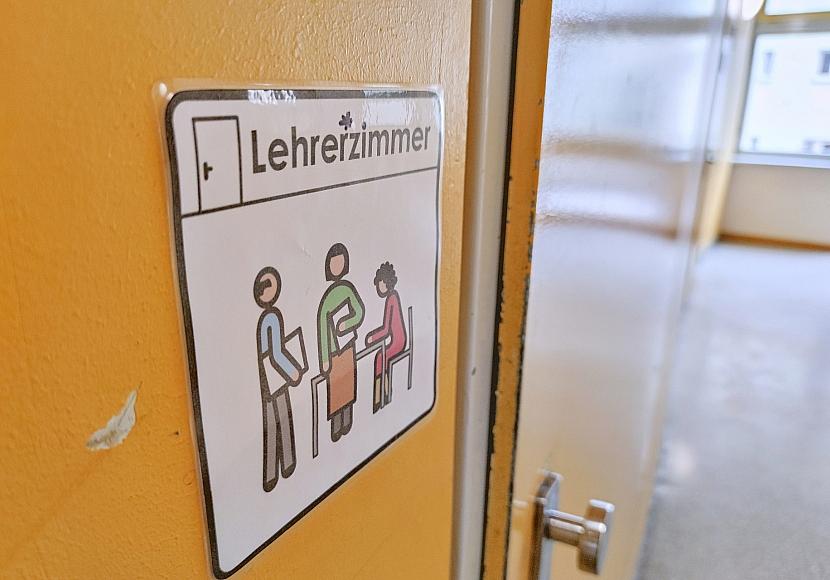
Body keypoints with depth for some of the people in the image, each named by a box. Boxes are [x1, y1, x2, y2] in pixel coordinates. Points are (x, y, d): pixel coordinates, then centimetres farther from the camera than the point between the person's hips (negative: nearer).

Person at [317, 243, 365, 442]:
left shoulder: (347, 288, -7)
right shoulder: (326, 297, -20)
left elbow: (360, 312, 6)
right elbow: (322, 330, -16)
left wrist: (347, 324, -14)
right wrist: (325, 360, -13)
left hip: (348, 347, 4)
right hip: (334, 353, -4)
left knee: (347, 385, 17)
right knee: (334, 389, 8)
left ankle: (346, 422, 34)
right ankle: (336, 427, 24)